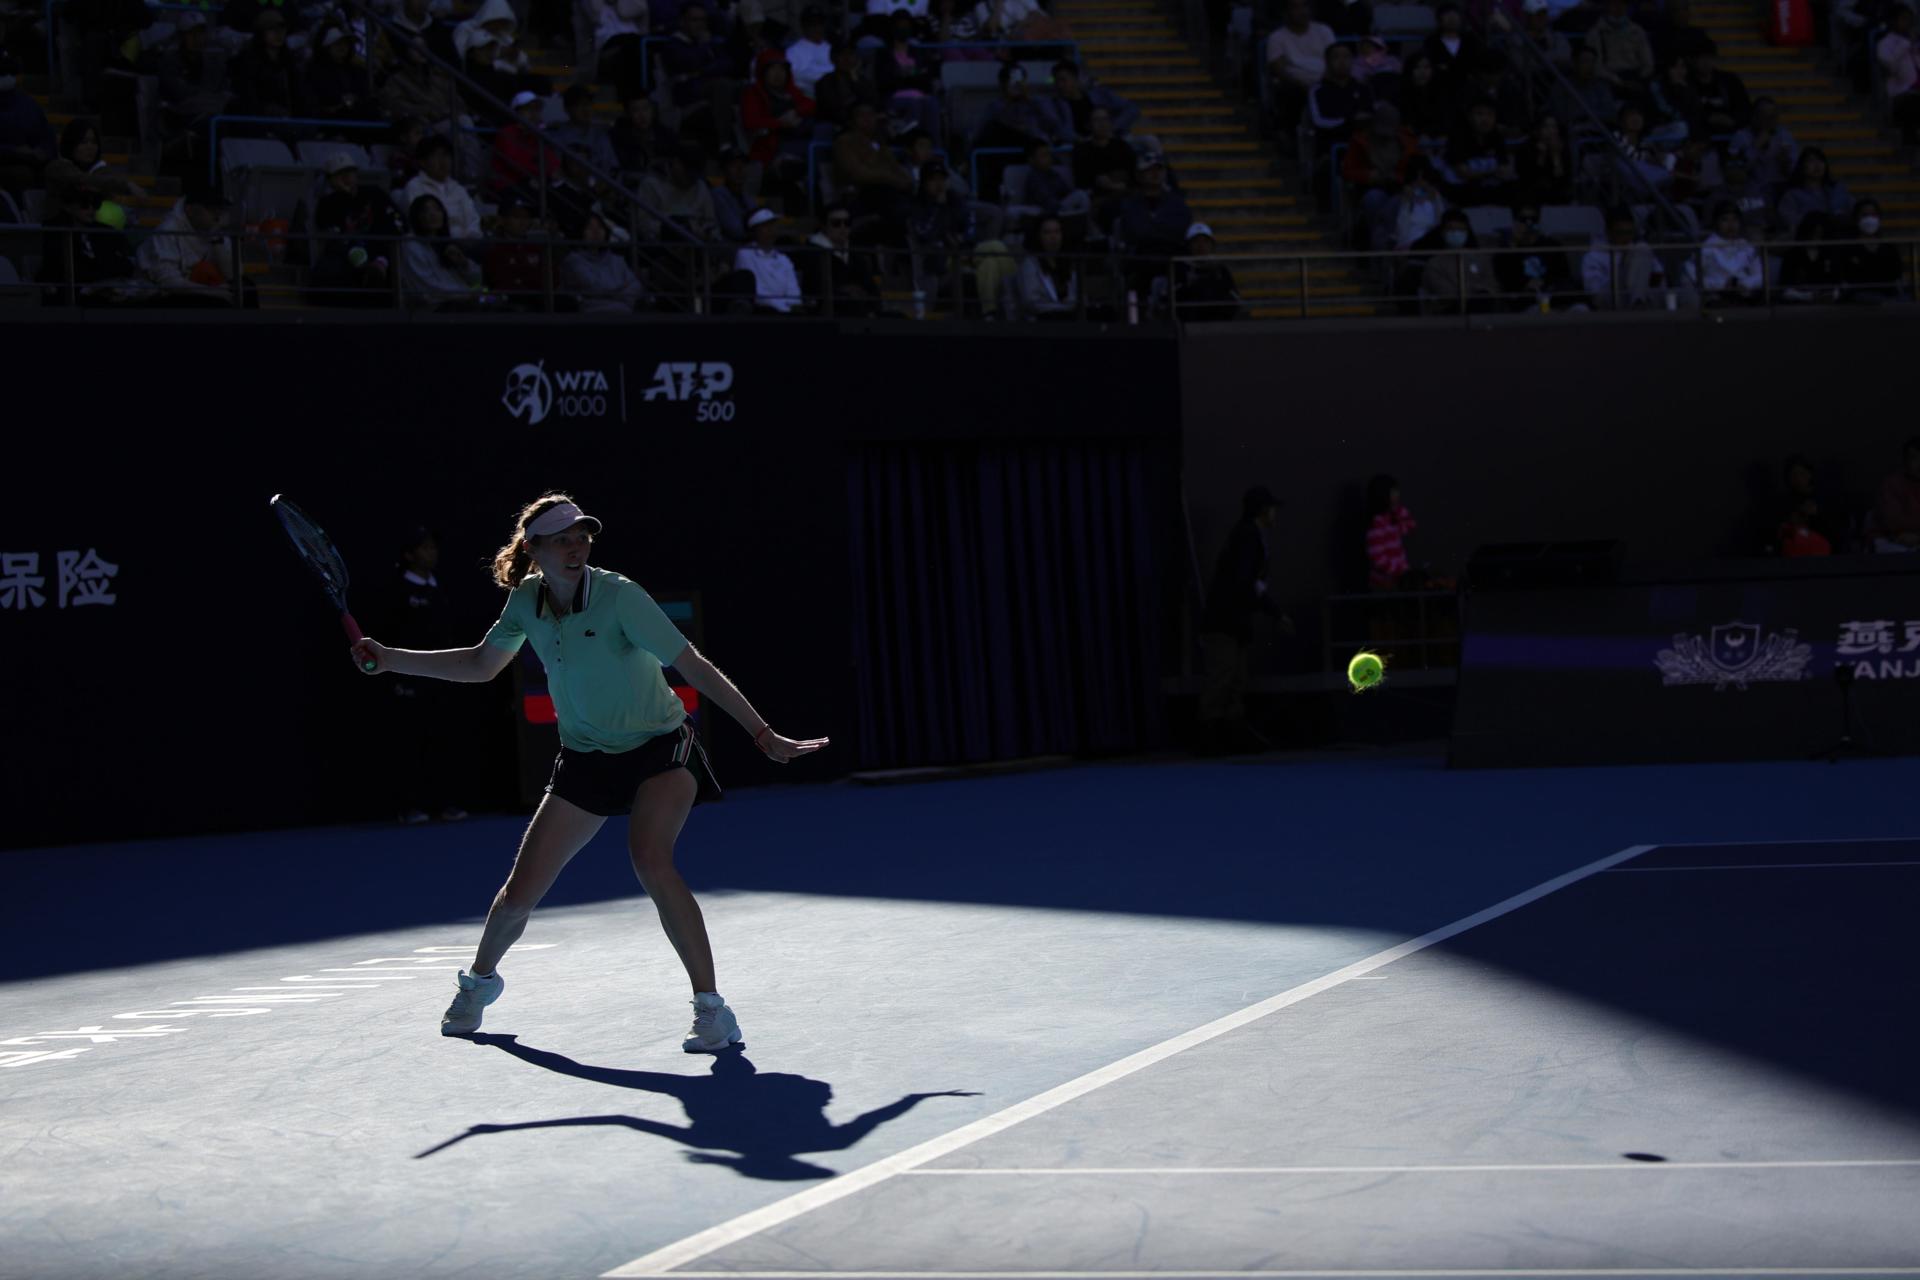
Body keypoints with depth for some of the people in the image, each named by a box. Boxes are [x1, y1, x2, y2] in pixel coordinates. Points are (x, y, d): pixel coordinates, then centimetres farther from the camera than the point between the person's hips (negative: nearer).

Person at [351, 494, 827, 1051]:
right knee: (519, 893, 3)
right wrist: (391, 659, 6)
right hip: (587, 758, 5)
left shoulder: (618, 596, -22)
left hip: (660, 748, -5)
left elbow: (694, 666, -23)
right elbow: (481, 664, 12)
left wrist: (763, 734, -26)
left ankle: (712, 1010, -25)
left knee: (650, 862, -32)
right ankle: (479, 979, 36)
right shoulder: (525, 599, -6)